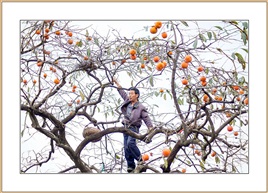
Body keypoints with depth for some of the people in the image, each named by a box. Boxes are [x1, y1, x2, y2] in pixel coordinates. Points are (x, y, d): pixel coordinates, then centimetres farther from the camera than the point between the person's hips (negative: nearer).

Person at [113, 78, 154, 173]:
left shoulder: (140, 107, -4)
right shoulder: (127, 101, 12)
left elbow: (146, 118, -9)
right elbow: (122, 92, 25)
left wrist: (150, 128, -22)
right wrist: (117, 83, 28)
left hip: (134, 128, -6)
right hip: (126, 128, 6)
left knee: (130, 143, -28)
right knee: (126, 148, -1)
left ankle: (139, 159, -11)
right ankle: (131, 166, 1)